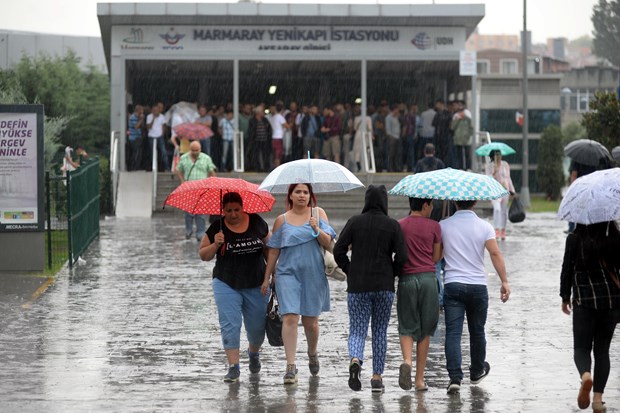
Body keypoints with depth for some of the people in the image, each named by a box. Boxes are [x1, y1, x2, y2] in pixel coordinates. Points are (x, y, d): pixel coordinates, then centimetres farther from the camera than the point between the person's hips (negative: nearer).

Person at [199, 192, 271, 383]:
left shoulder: (257, 222, 0)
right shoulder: (217, 228, -5)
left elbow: (269, 247, 12)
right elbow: (203, 255, 0)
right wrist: (215, 245, -19)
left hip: (256, 285, 2)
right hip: (227, 284, -2)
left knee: (257, 326, 9)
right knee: (230, 325, -11)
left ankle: (253, 353, 40)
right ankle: (233, 367, -10)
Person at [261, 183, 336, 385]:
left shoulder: (318, 214, 5)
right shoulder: (282, 220, 5)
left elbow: (328, 243, -1)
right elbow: (273, 251, 10)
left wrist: (317, 230, -19)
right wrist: (267, 277, 11)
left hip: (313, 275, 1)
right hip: (288, 273, -1)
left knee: (310, 321, 8)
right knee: (290, 317, -14)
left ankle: (312, 353, 38)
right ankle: (290, 366, -15)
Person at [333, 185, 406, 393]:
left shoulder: (355, 222, -1)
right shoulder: (392, 225, -2)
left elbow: (338, 251, -5)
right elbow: (401, 256, -8)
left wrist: (350, 271, 8)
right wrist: (391, 274, 10)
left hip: (357, 285, 0)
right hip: (384, 286, 0)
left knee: (357, 330, 3)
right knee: (380, 331, 12)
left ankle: (355, 360, -27)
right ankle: (377, 377, 11)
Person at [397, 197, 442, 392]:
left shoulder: (399, 226, 4)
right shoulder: (434, 226, -1)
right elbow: (436, 258, 4)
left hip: (406, 279, 1)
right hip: (428, 278, -1)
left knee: (407, 328, 6)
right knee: (425, 330, 8)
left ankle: (407, 361, -24)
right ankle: (420, 379, 8)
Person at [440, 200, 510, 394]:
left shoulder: (443, 226, 1)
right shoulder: (484, 226, -1)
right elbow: (495, 253, -12)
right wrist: (504, 281, -12)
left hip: (452, 285, -1)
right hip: (478, 285, 1)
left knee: (453, 332, -5)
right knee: (477, 331, 18)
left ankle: (455, 377, -19)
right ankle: (477, 371, 35)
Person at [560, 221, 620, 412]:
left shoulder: (574, 239, -5)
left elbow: (567, 269, -2)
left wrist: (565, 296, 10)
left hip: (584, 301, -2)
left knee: (581, 347, 5)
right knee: (602, 349, 11)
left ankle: (585, 375, -28)